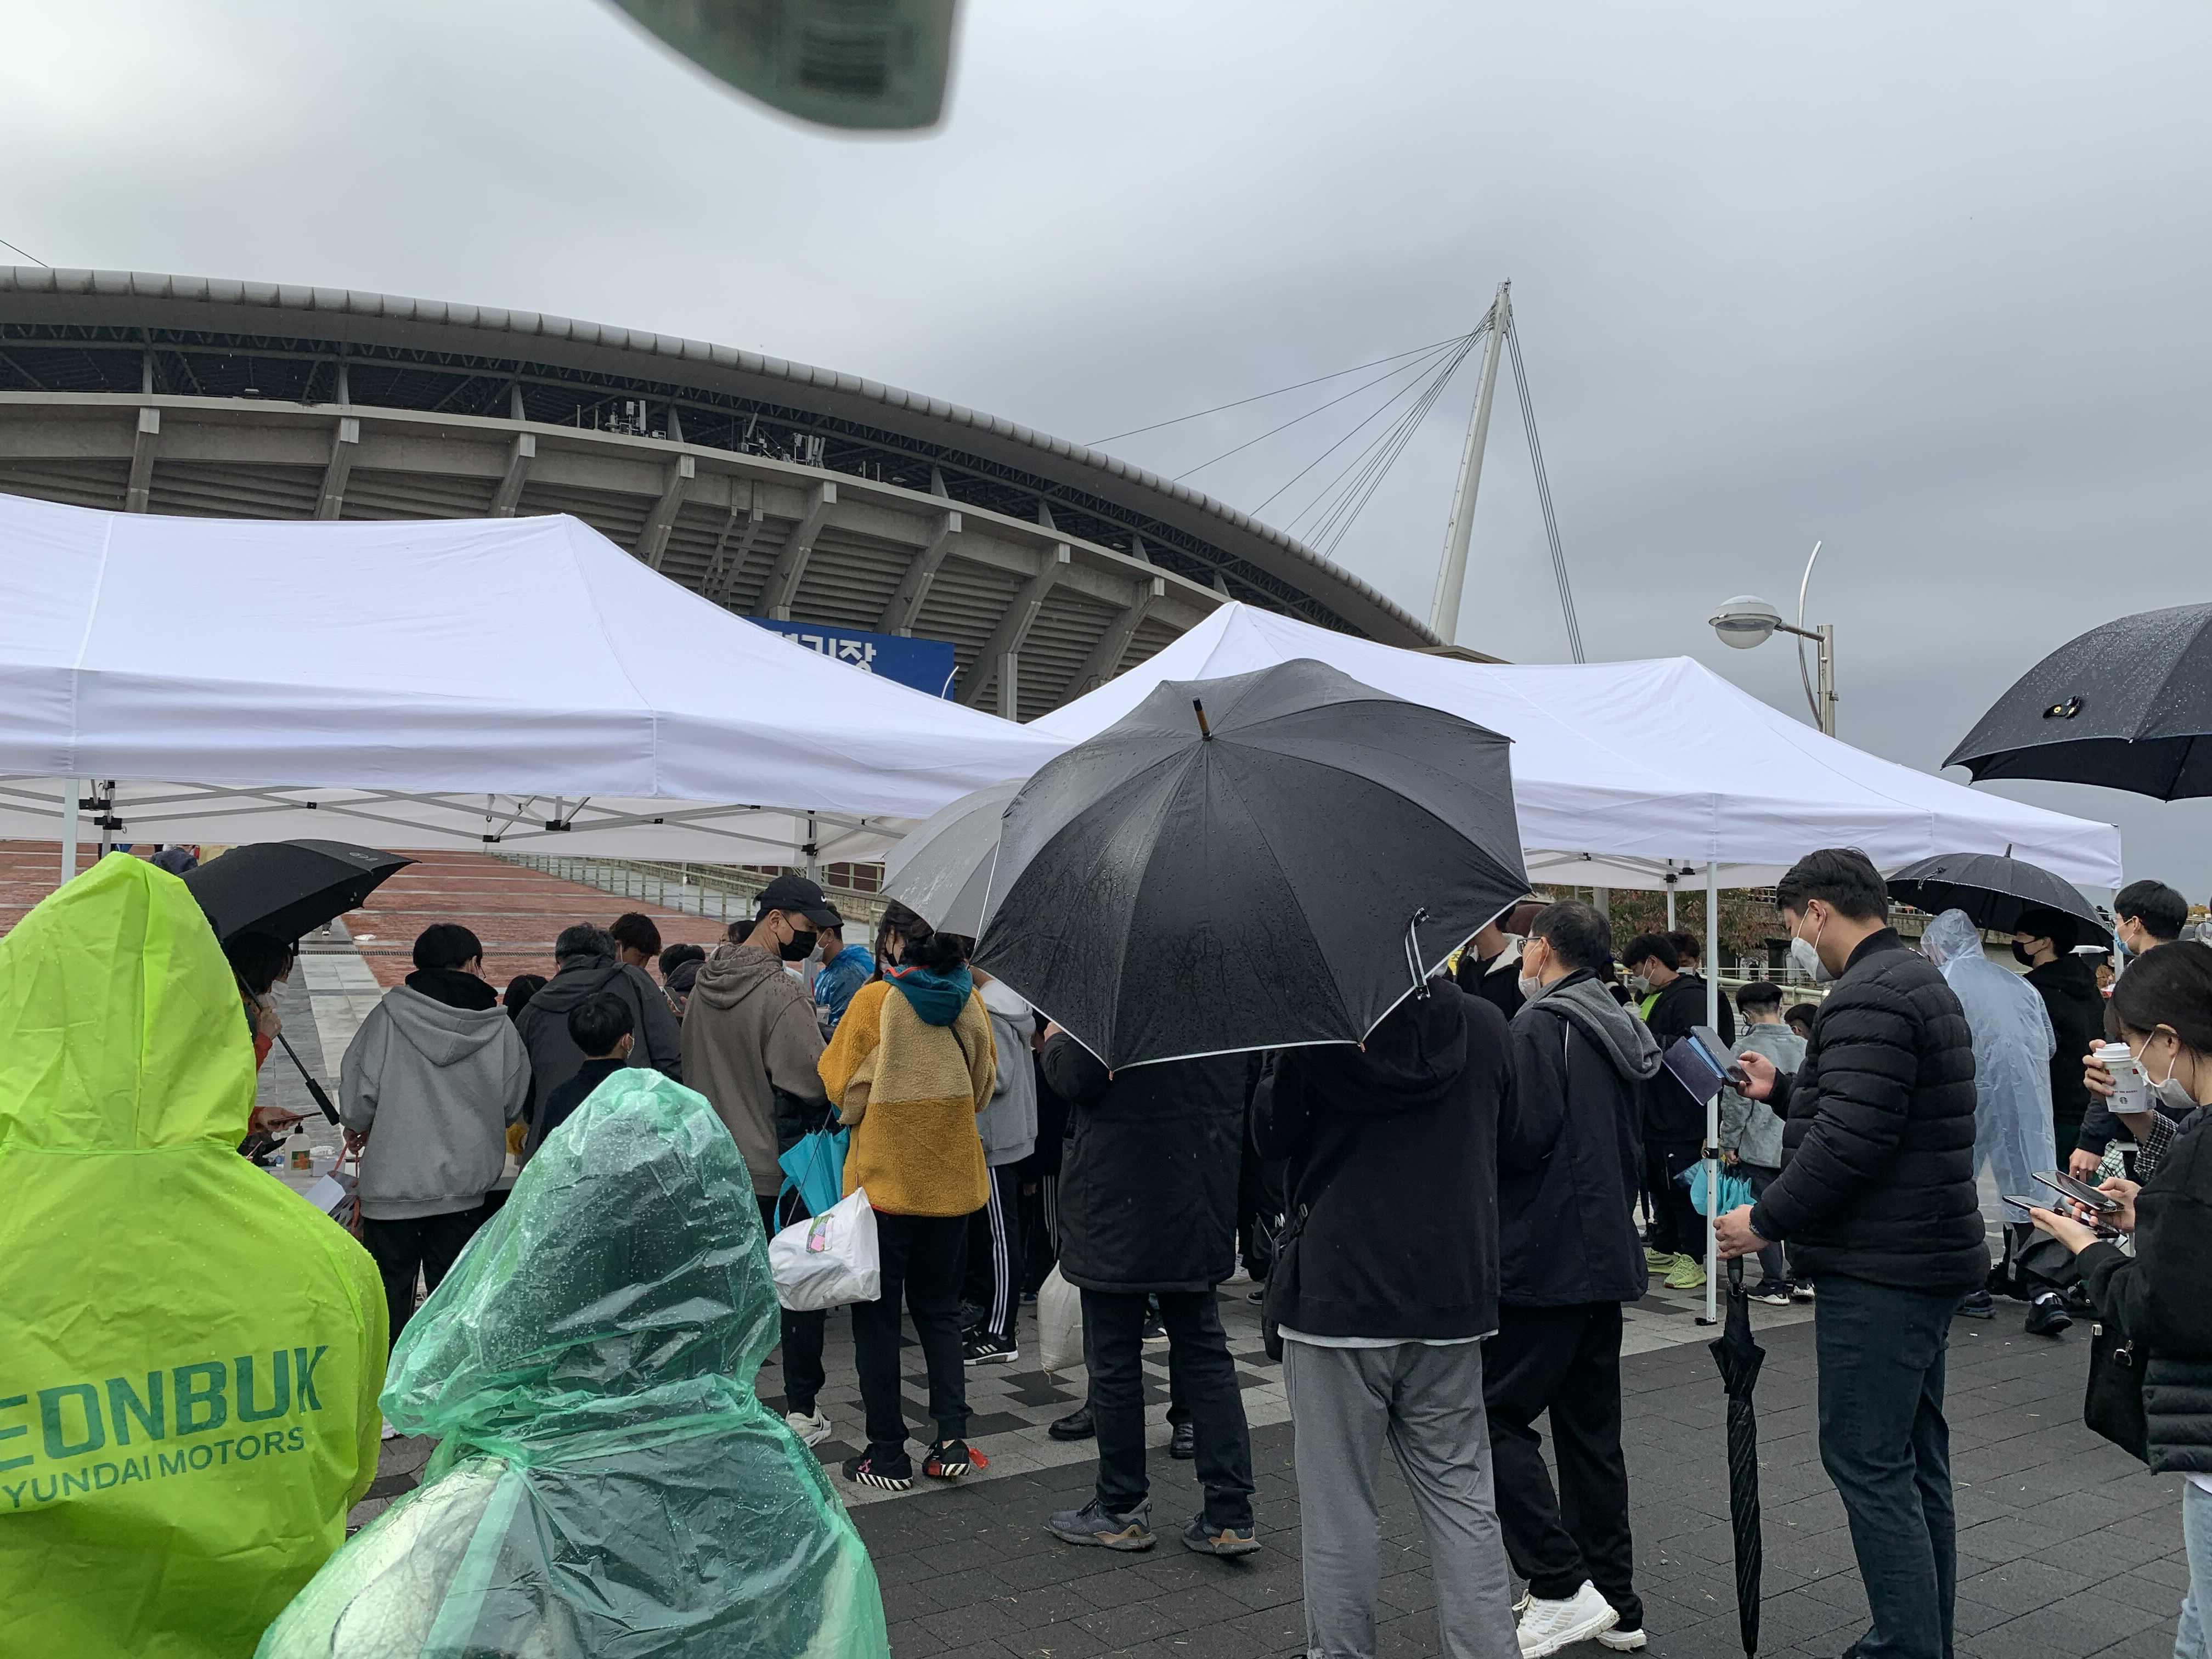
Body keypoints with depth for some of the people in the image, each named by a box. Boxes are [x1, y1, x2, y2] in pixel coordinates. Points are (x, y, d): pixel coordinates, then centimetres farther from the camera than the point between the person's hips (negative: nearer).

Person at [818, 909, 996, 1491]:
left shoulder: (876, 1000, -13)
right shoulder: (970, 1002, -1)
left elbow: (842, 1089, -8)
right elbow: (983, 1088, 9)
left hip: (885, 1176, -4)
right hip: (951, 1178, 4)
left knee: (877, 1314, 7)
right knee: (939, 1308, 17)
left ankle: (888, 1453, 10)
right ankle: (952, 1435, 7)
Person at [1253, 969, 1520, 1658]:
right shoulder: (1486, 1025, -1)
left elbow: (1271, 1137, -2)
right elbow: (1511, 1141, 12)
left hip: (1337, 1296, -4)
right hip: (1452, 1297, 4)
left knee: (1339, 1506, 7)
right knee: (1462, 1499, 14)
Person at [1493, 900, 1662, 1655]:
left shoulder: (1540, 1026, -13)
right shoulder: (1620, 1032, 15)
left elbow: (1520, 1137, -21)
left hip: (1545, 1260, -9)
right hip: (1607, 1256, 9)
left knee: (1496, 1416, -3)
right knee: (1591, 1429, 14)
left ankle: (1561, 1588, -7)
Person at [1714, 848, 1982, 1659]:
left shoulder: (1868, 998, -18)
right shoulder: (1920, 980, 16)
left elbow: (1847, 1143, -24)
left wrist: (1765, 1220, -15)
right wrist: (1783, 1090, 22)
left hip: (1878, 1270, -11)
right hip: (1930, 1254, 11)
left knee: (1866, 1460, -6)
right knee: (1914, 1454, 16)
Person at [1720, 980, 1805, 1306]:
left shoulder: (1748, 1048, -12)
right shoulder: (1805, 1047, 2)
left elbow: (1736, 1100, -11)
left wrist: (1730, 1142, -1)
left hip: (1759, 1148, -4)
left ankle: (1774, 1285, 7)